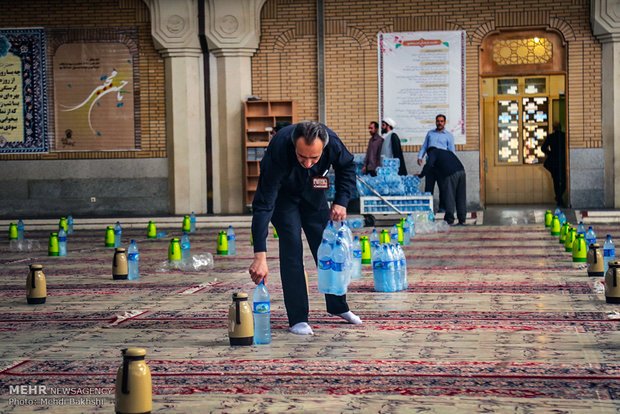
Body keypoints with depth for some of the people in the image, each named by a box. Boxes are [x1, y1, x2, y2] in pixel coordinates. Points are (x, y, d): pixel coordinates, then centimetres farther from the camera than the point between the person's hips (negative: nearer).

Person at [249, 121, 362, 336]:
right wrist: (260, 256, -49)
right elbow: (263, 205, -43)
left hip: (312, 192, 4)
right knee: (292, 247, -15)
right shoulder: (278, 151, -43)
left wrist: (341, 201, -18)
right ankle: (298, 319, -8)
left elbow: (347, 167, -6)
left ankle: (338, 306, 26)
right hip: (282, 194, -4)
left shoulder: (332, 142, -33)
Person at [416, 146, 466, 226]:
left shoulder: (433, 152, 14)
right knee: (461, 196, 12)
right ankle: (462, 220, 14)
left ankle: (450, 220, -2)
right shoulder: (447, 152, 36)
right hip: (461, 171, 7)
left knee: (449, 196, -1)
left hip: (451, 174, -7)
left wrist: (421, 175, 8)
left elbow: (429, 165, -1)